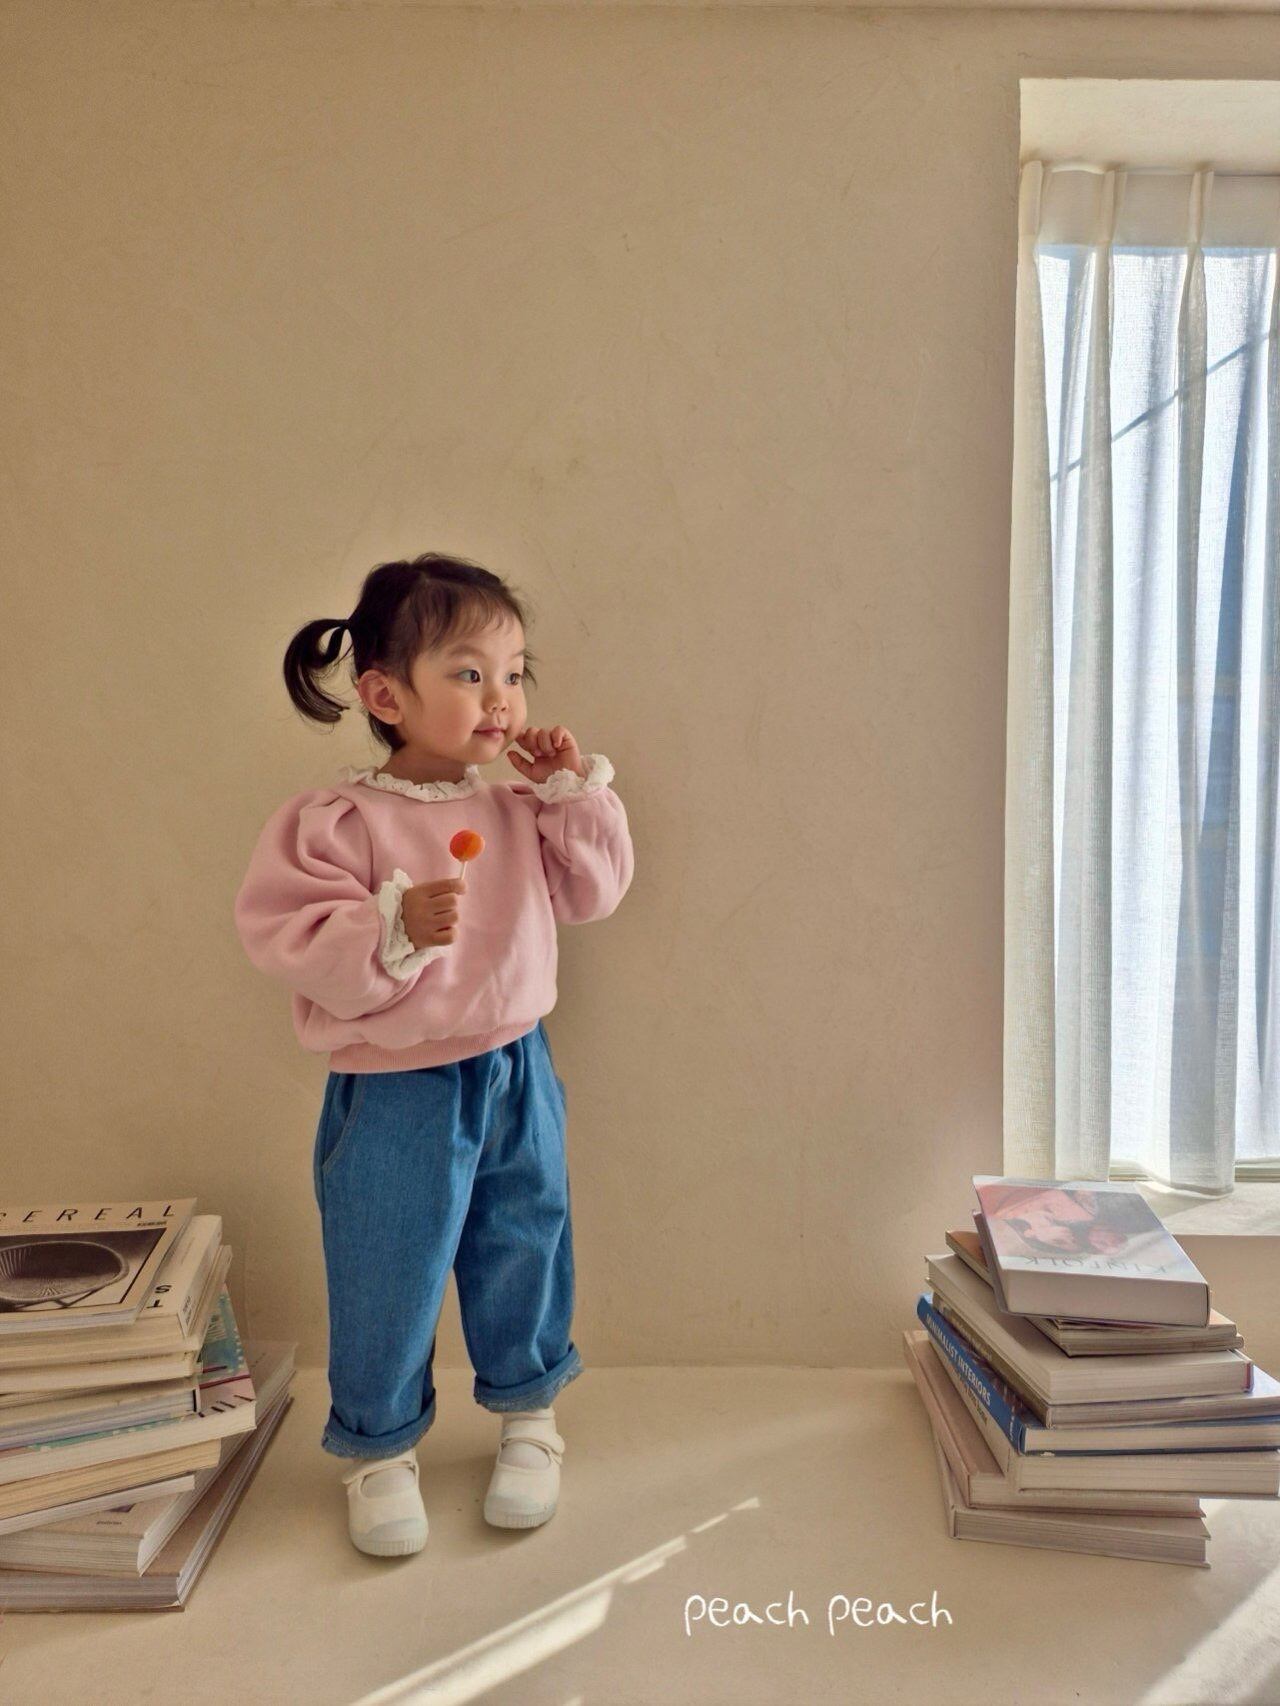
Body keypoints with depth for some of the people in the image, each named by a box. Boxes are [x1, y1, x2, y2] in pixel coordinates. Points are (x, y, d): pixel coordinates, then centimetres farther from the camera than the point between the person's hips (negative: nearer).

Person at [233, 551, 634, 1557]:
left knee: (525, 1256, 20)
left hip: (516, 1075, 5)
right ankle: (381, 1449, 39)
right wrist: (395, 929, -33)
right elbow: (292, 939, -19)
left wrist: (573, 789, -8)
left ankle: (530, 1417, 45)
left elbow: (593, 890, 3)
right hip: (395, 1094, -4)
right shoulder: (338, 822, -17)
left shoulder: (521, 806, 0)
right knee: (388, 1282, 12)